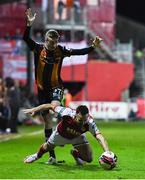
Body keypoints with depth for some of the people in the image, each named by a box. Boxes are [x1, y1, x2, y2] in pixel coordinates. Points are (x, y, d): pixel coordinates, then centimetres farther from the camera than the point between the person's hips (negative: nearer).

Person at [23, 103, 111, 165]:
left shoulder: (89, 122, -44)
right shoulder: (67, 113, -45)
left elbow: (99, 136, -54)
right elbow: (50, 106, -32)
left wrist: (107, 152, -68)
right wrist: (34, 110, -29)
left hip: (77, 137, 0)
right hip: (61, 134, 0)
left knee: (88, 159, -9)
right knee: (47, 147, 23)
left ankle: (75, 153, 27)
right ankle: (37, 155, 61)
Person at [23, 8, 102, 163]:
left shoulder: (61, 50, -3)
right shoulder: (38, 49, -5)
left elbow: (79, 52, -2)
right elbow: (26, 38, -19)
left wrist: (93, 46, -14)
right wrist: (29, 24, -33)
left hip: (56, 87, -1)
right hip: (42, 89, 1)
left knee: (55, 106, -36)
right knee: (47, 122, 4)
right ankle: (51, 154, 12)